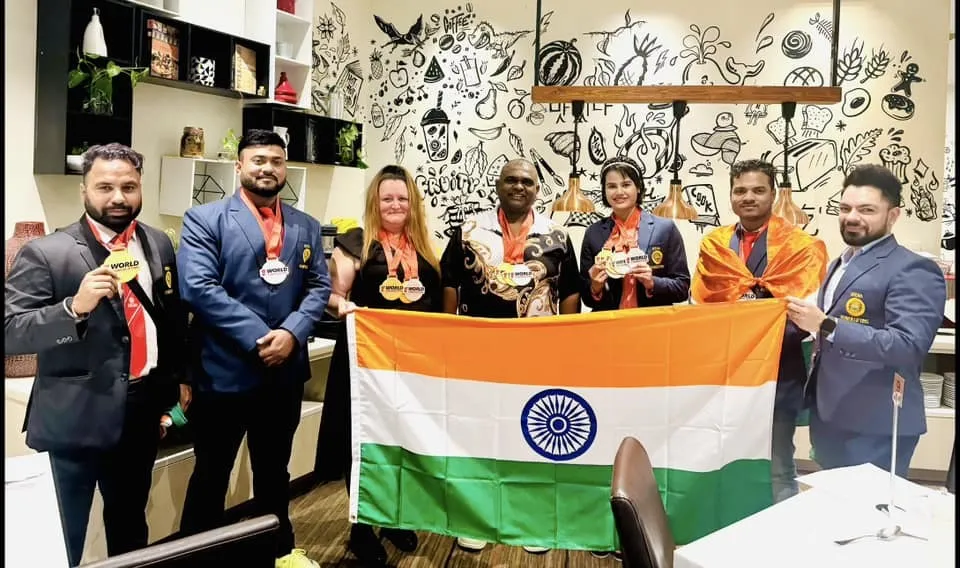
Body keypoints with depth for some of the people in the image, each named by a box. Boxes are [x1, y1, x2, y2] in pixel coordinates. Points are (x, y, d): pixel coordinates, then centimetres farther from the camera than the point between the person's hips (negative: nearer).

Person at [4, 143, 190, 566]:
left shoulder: (159, 245, 5)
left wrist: (181, 377, 16)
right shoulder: (45, 253, -11)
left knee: (131, 528, 22)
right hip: (73, 421, -4)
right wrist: (75, 307, -30)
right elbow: (10, 332, -17)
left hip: (142, 412, 5)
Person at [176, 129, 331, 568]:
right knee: (211, 475, 12)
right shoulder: (204, 219, -5)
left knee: (274, 471, 21)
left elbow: (319, 286, 4)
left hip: (285, 371, 5)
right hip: (224, 370, -4)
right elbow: (198, 286, -16)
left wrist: (292, 333, -15)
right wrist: (258, 338, -20)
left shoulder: (306, 227, 10)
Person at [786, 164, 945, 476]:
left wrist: (826, 325, -28)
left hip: (874, 428, -8)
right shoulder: (839, 264, 15)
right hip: (829, 417, 8)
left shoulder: (913, 271, -14)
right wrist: (807, 321, 2)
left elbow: (909, 346, -25)